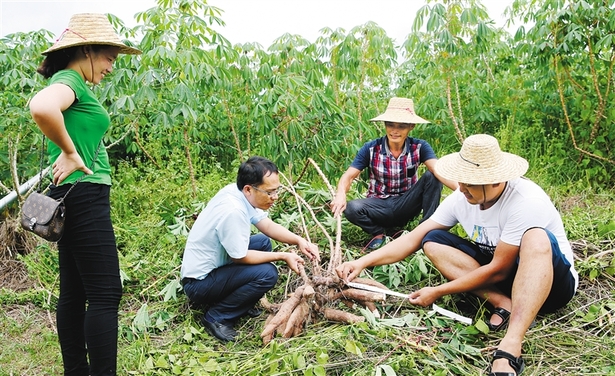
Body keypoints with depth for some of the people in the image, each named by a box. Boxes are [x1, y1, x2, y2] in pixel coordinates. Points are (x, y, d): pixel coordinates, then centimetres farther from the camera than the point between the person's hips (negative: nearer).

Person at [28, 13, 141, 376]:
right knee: (106, 293, -8)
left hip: (78, 199, 10)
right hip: (84, 195, -10)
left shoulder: (72, 83, 17)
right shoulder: (70, 80, -12)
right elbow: (41, 107, -34)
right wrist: (70, 153, -21)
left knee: (74, 292, 13)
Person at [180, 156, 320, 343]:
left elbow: (268, 226, 5)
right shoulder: (232, 211, -32)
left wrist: (299, 240, -9)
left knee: (263, 242, 11)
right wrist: (283, 256, -12)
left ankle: (243, 303, 13)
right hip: (199, 283, -9)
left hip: (212, 265, 9)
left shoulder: (240, 193, -6)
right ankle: (216, 317, -6)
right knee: (267, 273, -20)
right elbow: (240, 257, -20)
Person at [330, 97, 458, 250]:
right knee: (351, 208, -31)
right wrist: (341, 194, -38)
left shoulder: (419, 147, -10)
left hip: (407, 205, 0)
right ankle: (380, 232, -1)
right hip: (379, 205, 0)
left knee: (431, 176, -23)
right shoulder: (371, 148, -11)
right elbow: (349, 176, -14)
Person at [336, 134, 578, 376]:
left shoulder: (526, 202, -28)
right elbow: (413, 238, -7)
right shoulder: (461, 199, -10)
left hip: (551, 281, -6)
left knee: (536, 238, -40)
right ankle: (504, 305, -20)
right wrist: (362, 262, -18)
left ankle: (510, 349, -49)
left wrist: (438, 292, -21)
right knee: (433, 241, -10)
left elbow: (498, 270, -25)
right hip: (501, 278, 6)